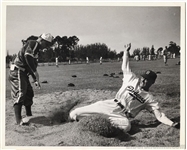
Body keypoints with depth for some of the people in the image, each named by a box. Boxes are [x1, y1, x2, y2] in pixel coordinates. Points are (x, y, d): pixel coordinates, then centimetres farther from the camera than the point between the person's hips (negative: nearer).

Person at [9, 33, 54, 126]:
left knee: (29, 93, 16)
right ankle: (18, 120, -21)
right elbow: (27, 56, -28)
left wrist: (35, 80, 20)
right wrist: (35, 72, -24)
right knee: (20, 94, -17)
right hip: (17, 72, -11)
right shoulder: (32, 43, -11)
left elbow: (33, 64, 24)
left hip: (23, 73, 11)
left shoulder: (36, 49, 20)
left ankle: (29, 116, 28)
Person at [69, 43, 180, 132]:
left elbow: (160, 116, -3)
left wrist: (173, 124, -18)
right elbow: (125, 67, 15)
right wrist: (126, 51, 7)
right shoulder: (133, 79, 13)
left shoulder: (150, 99, 4)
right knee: (75, 113, -12)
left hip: (122, 116, -2)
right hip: (110, 105, 2)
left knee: (126, 126, -41)